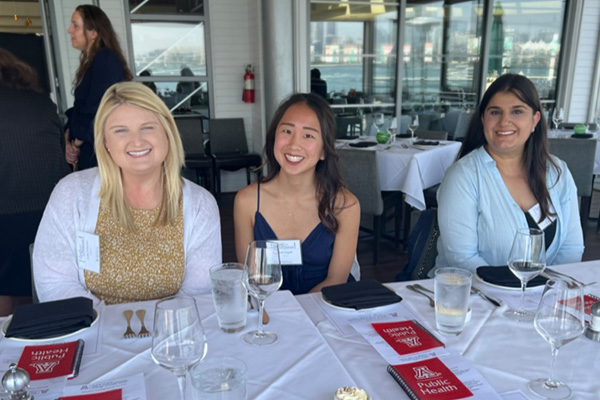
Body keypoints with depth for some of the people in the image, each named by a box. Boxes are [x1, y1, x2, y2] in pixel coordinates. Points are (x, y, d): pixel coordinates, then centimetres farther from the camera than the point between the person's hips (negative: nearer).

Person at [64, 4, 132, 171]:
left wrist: (76, 145, -9)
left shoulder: (106, 59, -13)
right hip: (88, 150, 9)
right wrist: (68, 140, 4)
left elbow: (97, 111, -19)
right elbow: (79, 108, 16)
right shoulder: (90, 63, 15)